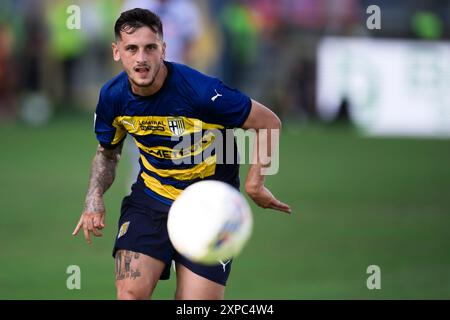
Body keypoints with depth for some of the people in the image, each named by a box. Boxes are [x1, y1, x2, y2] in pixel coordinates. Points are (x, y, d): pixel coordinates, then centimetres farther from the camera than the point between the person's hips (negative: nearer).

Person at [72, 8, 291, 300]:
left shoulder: (200, 90, -25)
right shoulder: (112, 97, -8)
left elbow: (268, 122, -13)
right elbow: (107, 153, 12)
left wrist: (254, 183, -19)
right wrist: (95, 197, -5)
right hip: (150, 197, 3)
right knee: (130, 293, -16)